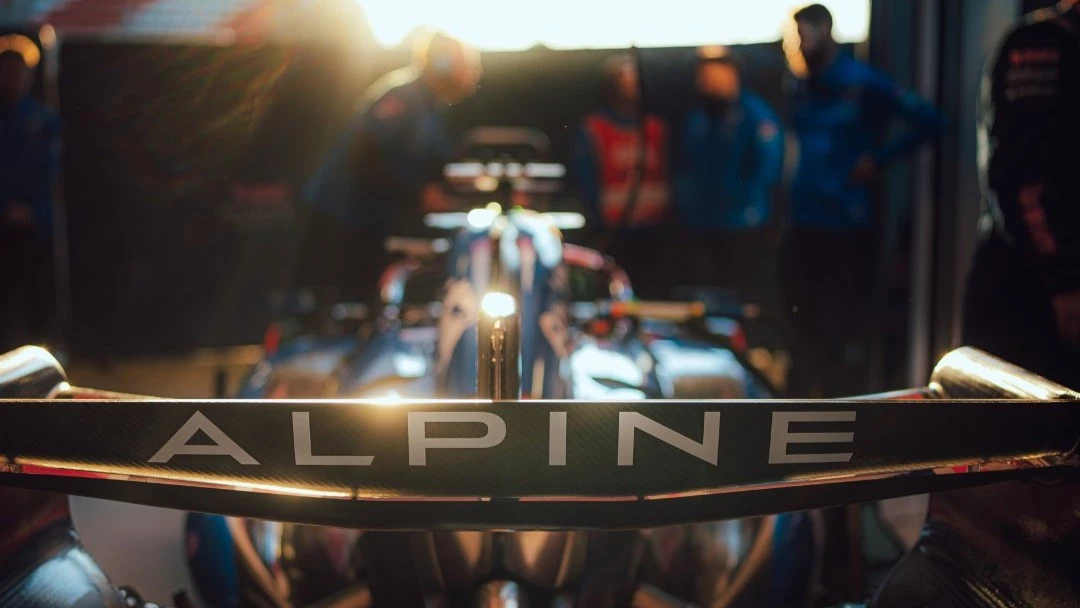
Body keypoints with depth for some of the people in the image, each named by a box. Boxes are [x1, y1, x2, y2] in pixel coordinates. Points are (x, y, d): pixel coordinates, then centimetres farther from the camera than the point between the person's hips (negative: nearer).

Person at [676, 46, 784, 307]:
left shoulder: (756, 115, -7)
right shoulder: (695, 118, 12)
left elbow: (769, 166, -14)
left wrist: (750, 208, -18)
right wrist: (686, 207, 8)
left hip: (744, 229, -6)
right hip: (700, 228, 6)